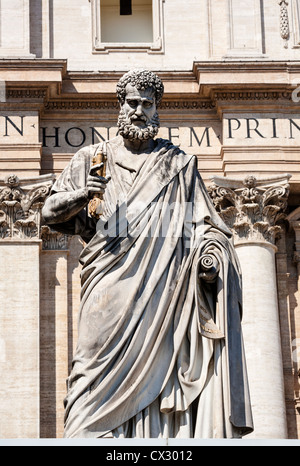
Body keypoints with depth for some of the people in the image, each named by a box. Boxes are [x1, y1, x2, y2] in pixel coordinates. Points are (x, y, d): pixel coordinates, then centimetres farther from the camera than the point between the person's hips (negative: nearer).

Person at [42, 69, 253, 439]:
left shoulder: (179, 165, 18)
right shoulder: (93, 159, 16)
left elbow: (204, 222, 15)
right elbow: (51, 211, 12)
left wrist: (211, 252, -6)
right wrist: (83, 194, -9)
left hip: (164, 292, 0)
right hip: (112, 288, 0)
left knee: (160, 368, -9)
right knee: (103, 366, -12)